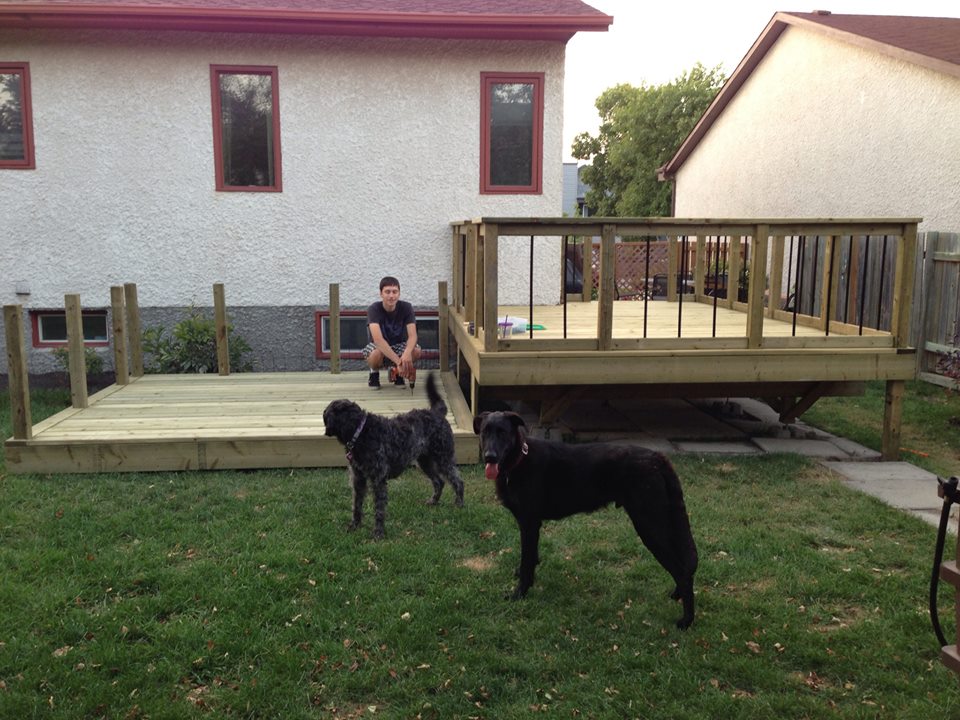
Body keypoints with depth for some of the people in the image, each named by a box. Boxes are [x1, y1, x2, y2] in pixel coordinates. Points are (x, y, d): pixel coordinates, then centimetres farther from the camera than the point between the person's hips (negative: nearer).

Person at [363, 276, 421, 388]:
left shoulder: (406, 307, -18)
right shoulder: (374, 309, -25)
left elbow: (412, 335, -29)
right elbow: (378, 339, -39)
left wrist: (407, 353, -52)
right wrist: (398, 360, -50)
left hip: (399, 345, 2)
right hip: (379, 346, -2)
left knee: (416, 351, -30)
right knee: (376, 354, -38)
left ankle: (399, 373, 2)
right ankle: (374, 372, -1)